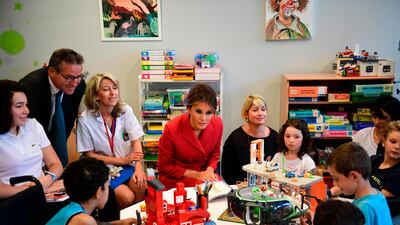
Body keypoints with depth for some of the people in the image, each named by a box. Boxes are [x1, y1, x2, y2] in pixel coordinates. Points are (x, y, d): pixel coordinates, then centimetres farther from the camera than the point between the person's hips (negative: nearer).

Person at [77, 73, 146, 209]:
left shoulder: (126, 111, -3)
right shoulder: (85, 120, -11)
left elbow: (136, 141, -5)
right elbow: (89, 155, -6)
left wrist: (138, 168, -21)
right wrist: (122, 160, -11)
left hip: (128, 166, 3)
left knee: (142, 186, -25)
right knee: (127, 198, -24)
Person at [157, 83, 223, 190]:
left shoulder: (217, 124, -12)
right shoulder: (172, 129, -24)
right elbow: (164, 167, -11)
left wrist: (210, 170, -13)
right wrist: (195, 175, -19)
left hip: (203, 172, 5)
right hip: (175, 178, -4)